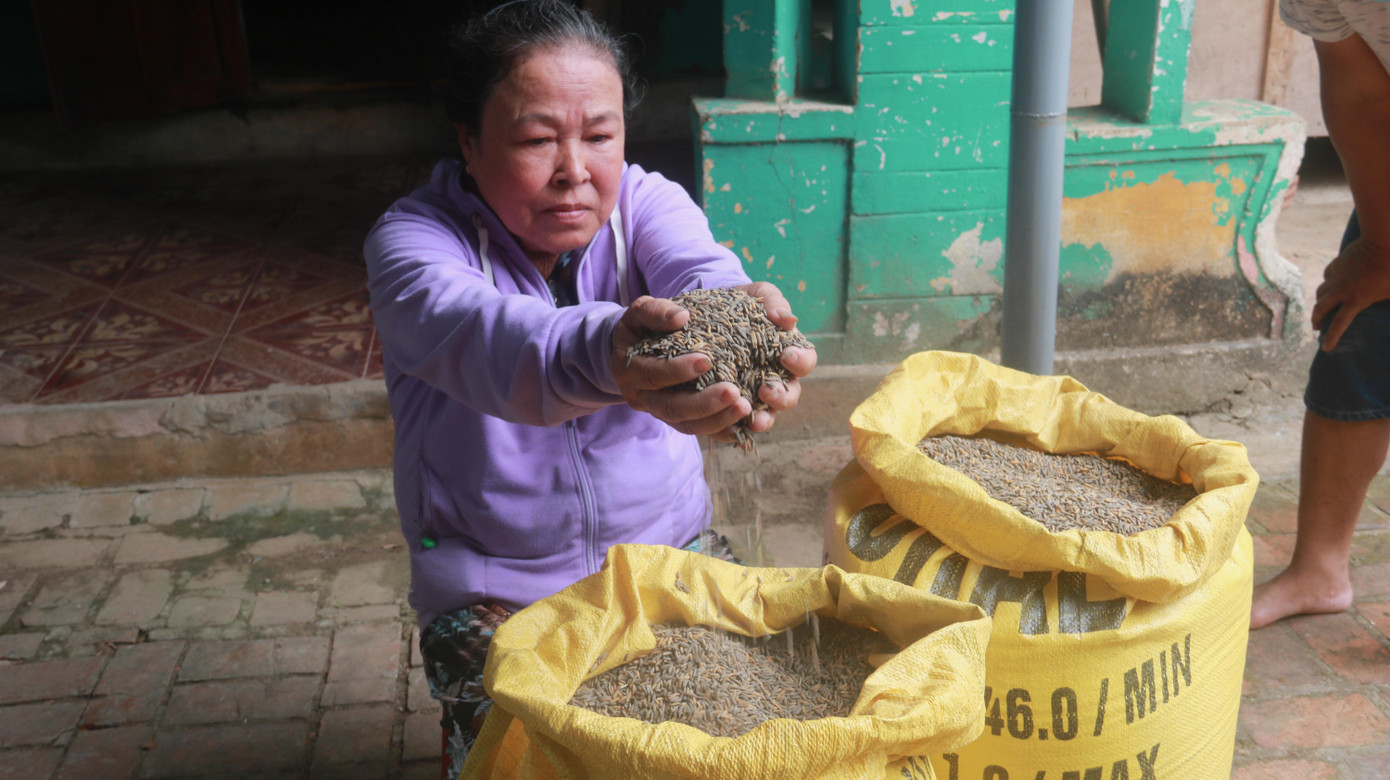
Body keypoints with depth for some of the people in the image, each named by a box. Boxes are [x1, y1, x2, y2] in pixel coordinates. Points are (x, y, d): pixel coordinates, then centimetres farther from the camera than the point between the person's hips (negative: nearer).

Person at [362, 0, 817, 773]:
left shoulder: (646, 201, -3)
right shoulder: (412, 239, -12)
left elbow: (702, 274, -26)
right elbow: (476, 332, -35)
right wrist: (603, 353, -58)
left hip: (670, 544, 3)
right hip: (498, 585, -2)